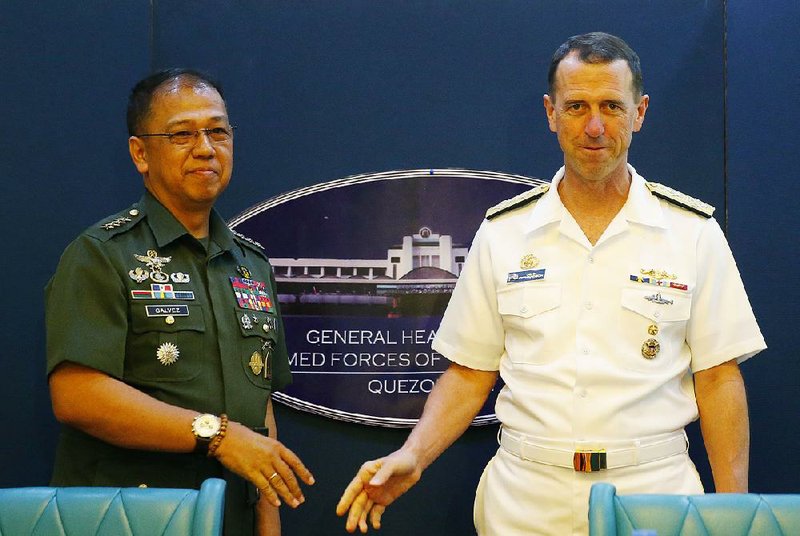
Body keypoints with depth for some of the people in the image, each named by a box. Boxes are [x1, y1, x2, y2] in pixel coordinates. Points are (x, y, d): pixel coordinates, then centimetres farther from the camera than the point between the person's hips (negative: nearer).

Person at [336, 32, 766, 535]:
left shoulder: (693, 230, 1)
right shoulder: (503, 232, 4)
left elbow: (718, 378, 1)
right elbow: (471, 373, 6)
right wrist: (412, 456, -9)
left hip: (653, 491, -1)